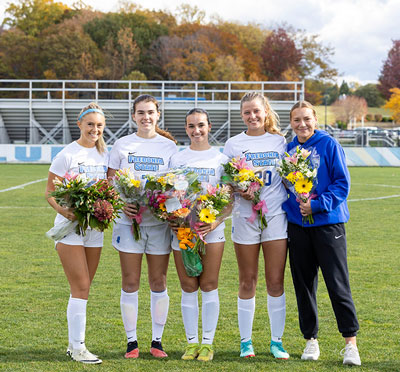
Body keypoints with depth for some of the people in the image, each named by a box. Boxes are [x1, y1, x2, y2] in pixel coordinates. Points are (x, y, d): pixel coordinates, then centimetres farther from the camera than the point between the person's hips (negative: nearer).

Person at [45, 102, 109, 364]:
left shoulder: (105, 155, 9)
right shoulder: (68, 154, -7)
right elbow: (50, 192, -6)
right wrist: (64, 210, -23)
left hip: (95, 227, 6)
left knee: (83, 289, 10)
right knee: (81, 288, -10)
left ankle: (74, 345, 18)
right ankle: (78, 346, -4)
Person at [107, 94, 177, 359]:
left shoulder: (169, 146, 6)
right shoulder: (122, 145, 5)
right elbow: (111, 181, 6)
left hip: (160, 220, 0)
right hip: (129, 220, 0)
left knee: (159, 281, 5)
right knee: (130, 282, 1)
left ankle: (157, 341, 14)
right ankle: (132, 341, 9)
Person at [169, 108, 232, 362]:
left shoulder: (221, 159, 5)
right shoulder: (177, 159, 10)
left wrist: (216, 221, -14)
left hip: (212, 229, -2)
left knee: (209, 286, -1)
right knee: (188, 287, 4)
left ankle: (207, 343, 6)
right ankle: (192, 342, 11)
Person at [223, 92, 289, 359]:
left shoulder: (280, 142, 8)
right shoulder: (234, 144, 6)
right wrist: (241, 191, -16)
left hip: (276, 215, 0)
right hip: (245, 216, 0)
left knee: (276, 281, 0)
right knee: (247, 281, 4)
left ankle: (277, 341, 8)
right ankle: (246, 342, 13)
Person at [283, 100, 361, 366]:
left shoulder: (329, 145, -4)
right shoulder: (288, 150, 8)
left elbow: (343, 184, -6)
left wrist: (317, 204, -16)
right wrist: (295, 202, -7)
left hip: (328, 222, -4)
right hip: (297, 224, 4)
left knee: (338, 283, -6)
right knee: (304, 284, 8)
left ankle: (351, 342, 0)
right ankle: (311, 339, 20)